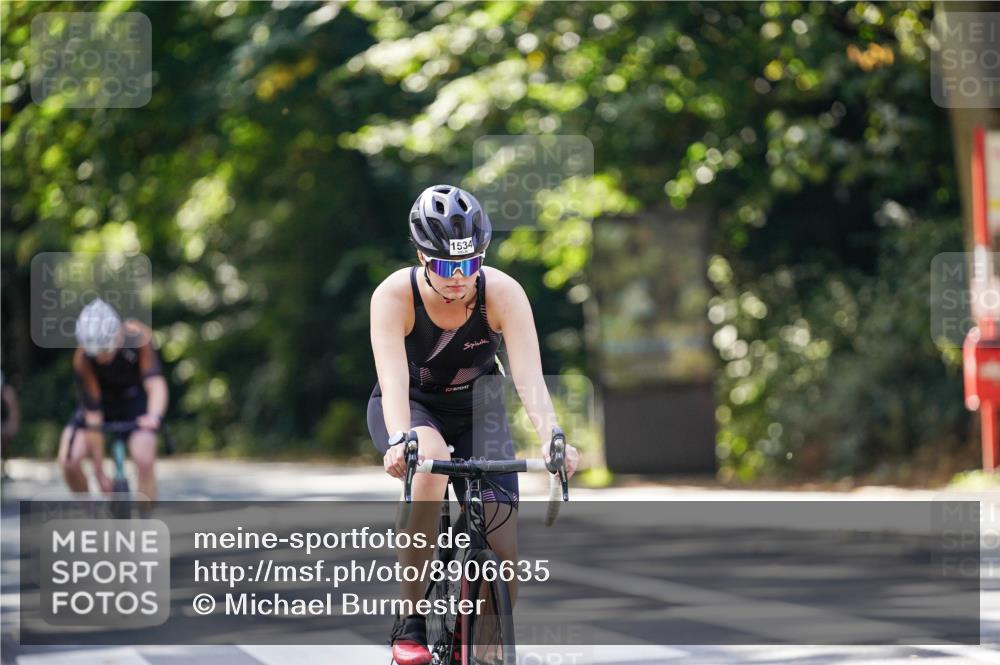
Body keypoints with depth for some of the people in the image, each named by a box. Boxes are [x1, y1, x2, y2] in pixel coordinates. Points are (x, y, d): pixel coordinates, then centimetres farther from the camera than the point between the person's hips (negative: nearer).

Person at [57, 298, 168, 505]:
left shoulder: (139, 336, -30)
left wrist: (154, 416, -59)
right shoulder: (82, 359, -29)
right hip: (103, 401, 1)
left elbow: (156, 383, -36)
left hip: (136, 400, -1)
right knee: (69, 461, -19)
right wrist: (100, 474, -26)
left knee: (144, 461, -25)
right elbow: (93, 416, -28)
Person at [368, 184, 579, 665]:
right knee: (430, 462, -39)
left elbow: (529, 376, -34)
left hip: (476, 409, 2)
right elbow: (393, 378, -38)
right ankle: (408, 623, -28)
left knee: (502, 557, -14)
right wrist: (400, 440, -56)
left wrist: (551, 440, -51)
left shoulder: (503, 293, -25)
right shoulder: (394, 295, -27)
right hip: (412, 409, -2)